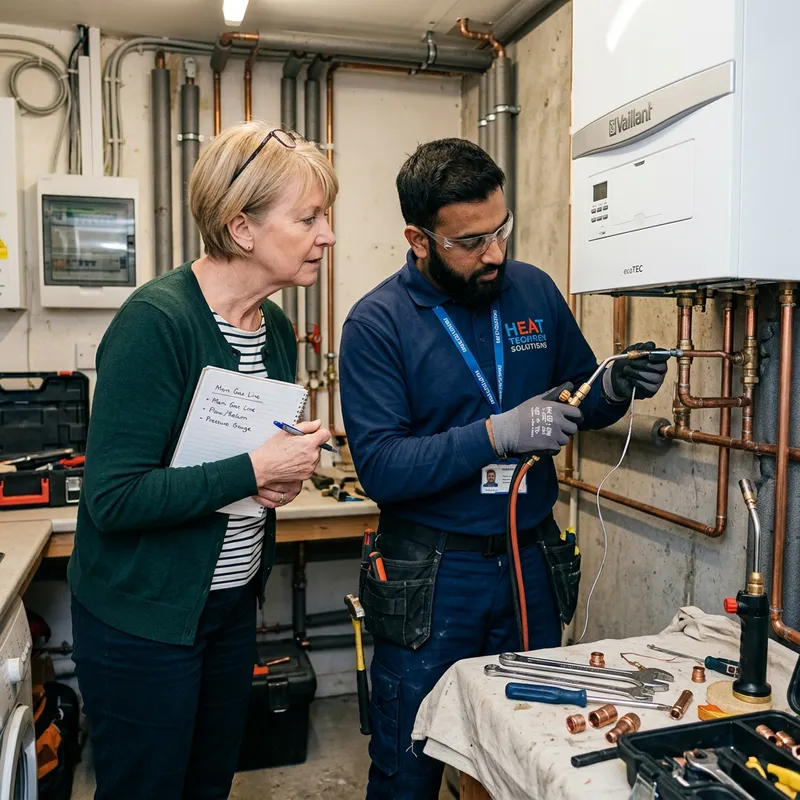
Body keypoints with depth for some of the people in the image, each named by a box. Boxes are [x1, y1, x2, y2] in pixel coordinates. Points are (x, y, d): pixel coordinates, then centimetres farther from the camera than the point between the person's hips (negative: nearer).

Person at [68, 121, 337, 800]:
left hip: (233, 603, 7)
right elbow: (113, 497, -25)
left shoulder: (276, 328, 2)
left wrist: (287, 476, -6)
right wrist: (256, 470, -25)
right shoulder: (157, 319, -23)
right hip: (142, 617, -7)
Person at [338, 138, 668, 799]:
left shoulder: (534, 291, 0)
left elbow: (579, 404, 11)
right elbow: (380, 468, -20)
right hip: (431, 576, -3)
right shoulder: (378, 323, -13)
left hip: (531, 560, 4)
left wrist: (618, 389, -11)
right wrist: (498, 433, -28)